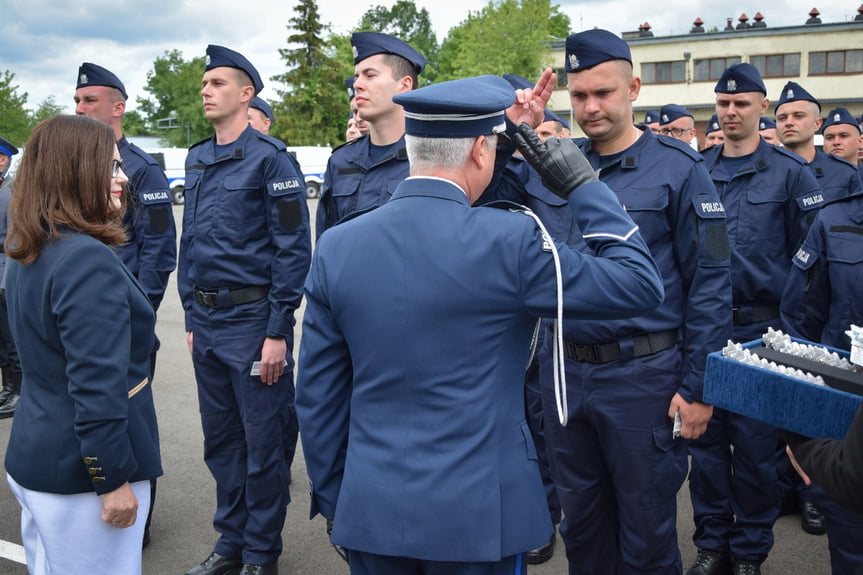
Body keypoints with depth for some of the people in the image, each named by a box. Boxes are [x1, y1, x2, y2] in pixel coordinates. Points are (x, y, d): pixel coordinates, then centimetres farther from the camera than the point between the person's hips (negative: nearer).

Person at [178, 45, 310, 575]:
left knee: (264, 444, 4)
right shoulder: (197, 160, 12)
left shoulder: (271, 158, -10)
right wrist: (193, 317, 14)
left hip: (253, 319, -7)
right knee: (221, 440, 16)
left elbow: (294, 249, -14)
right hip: (207, 319, 7)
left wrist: (277, 332, -17)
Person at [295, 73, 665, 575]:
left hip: (370, 512, 4)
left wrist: (330, 497, 14)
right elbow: (640, 285, -8)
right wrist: (583, 184, -2)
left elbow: (317, 395, 2)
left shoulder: (336, 246, -4)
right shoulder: (508, 240, -18)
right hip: (476, 515, -4)